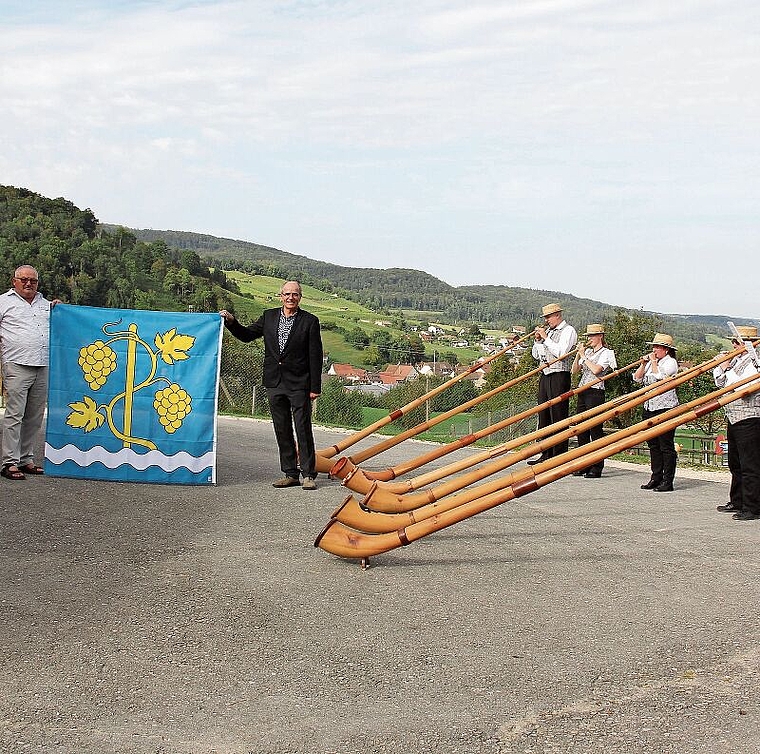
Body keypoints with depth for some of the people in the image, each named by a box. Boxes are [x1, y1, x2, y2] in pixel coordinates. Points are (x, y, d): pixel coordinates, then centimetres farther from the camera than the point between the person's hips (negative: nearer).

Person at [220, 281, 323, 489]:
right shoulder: (269, 316, 9)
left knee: (303, 429, -3)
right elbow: (247, 335, 18)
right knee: (282, 431, 8)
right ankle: (290, 474, 16)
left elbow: (315, 356, -4)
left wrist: (315, 387, -8)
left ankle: (309, 474, 5)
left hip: (299, 384, -4)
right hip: (275, 383, 5)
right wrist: (231, 321, 0)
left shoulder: (309, 321, -3)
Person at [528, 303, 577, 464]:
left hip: (559, 376, -8)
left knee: (558, 416, -7)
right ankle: (546, 454, 15)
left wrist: (546, 338, -13)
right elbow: (536, 356, 20)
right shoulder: (548, 331, 18)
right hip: (545, 376, 8)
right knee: (544, 416, 9)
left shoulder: (568, 331, -4)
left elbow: (561, 352, -19)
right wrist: (538, 340, 3)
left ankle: (559, 456, -5)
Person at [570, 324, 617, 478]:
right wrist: (578, 356, 0)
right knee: (581, 430, 7)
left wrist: (584, 357, -9)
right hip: (582, 392, 7)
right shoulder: (587, 351, 16)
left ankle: (597, 467, -2)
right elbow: (574, 371, 13)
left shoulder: (606, 353, -3)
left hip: (596, 393, -7)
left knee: (596, 429, -6)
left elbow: (596, 370, -18)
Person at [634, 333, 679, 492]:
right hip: (649, 407, 8)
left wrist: (654, 362, -9)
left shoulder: (670, 362, -5)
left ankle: (667, 482, -3)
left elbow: (659, 377, -20)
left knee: (666, 446, -5)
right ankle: (656, 478, 18)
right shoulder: (650, 362, 17)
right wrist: (643, 363, 2)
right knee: (653, 445, 11)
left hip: (665, 407, -8)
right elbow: (637, 379, 13)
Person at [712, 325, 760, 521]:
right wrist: (723, 365, 2)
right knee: (735, 464, 17)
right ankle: (737, 503, 28)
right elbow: (720, 382, 18)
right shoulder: (736, 360, 14)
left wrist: (728, 370, -14)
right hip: (733, 418, 10)